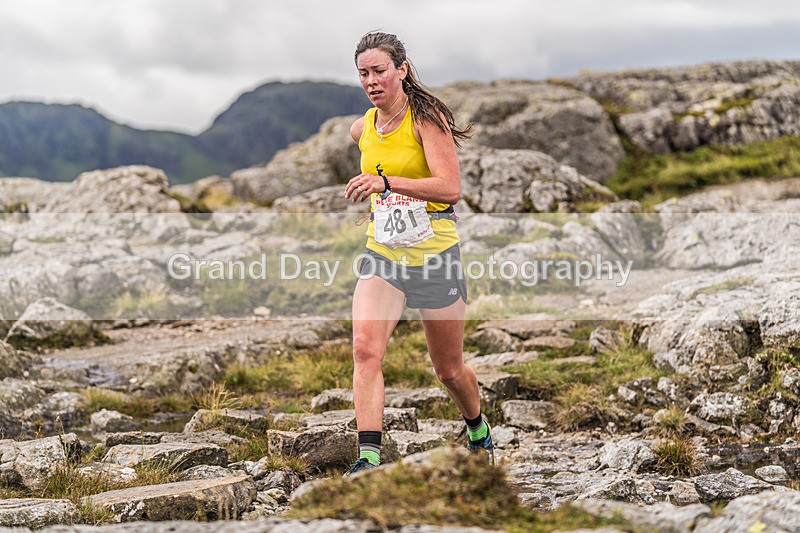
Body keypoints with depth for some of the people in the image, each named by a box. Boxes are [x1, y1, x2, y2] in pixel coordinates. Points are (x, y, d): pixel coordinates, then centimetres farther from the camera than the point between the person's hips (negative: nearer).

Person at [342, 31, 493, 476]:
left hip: (435, 255, -4)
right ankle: (370, 456, -23)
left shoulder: (427, 117, -12)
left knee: (449, 370, 11)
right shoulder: (361, 129, 6)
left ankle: (479, 429, 41)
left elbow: (451, 189, -25)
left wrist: (387, 182, -35)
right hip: (382, 256, 4)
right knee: (365, 349, -21)